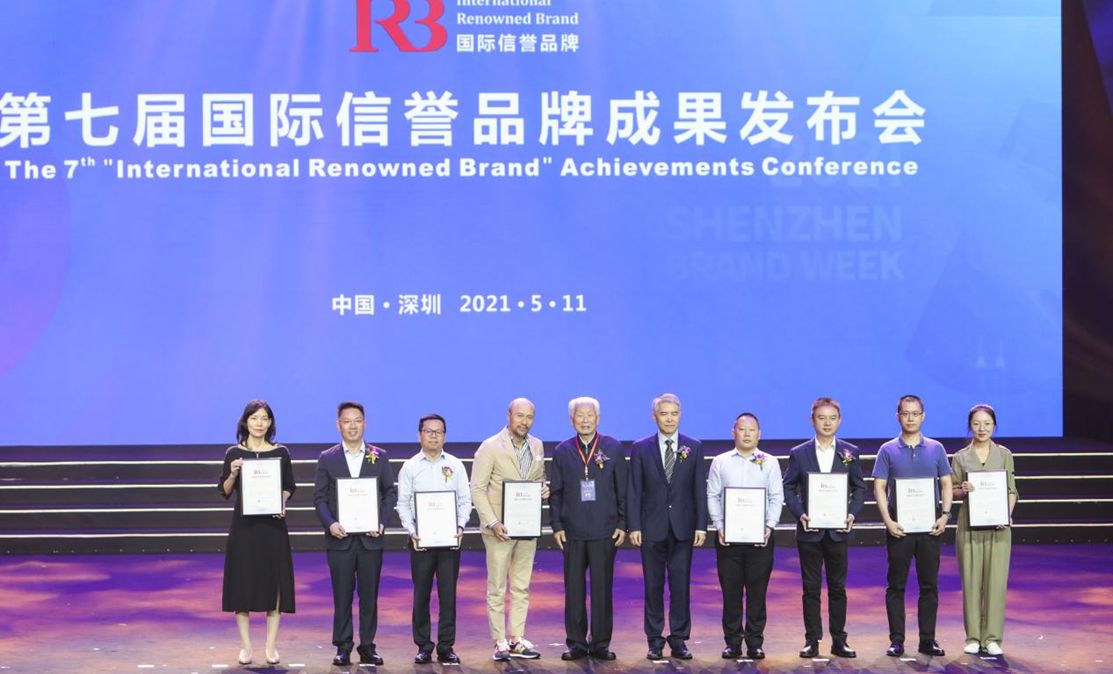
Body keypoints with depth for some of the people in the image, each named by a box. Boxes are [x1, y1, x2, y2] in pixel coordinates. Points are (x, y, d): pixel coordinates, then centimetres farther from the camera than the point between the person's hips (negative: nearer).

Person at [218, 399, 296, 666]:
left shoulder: (281, 453, 4)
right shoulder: (234, 453, 3)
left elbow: (289, 487, 10)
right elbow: (224, 491, 4)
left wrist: (282, 502, -10)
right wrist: (233, 473, -13)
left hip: (272, 524, 0)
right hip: (243, 524, 0)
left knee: (274, 582, 0)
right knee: (243, 582, 0)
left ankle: (271, 645, 7)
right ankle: (245, 646, 8)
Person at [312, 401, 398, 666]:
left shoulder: (379, 456, 7)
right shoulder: (327, 458, 5)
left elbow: (390, 493, 7)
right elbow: (319, 497, 3)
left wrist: (382, 522, -8)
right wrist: (330, 524, -13)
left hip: (371, 538, 1)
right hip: (340, 538, -1)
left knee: (369, 594, 4)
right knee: (342, 595, 3)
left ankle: (367, 646, 12)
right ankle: (343, 647, 9)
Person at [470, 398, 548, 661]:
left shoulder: (537, 446, 8)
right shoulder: (490, 447, -9)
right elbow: (477, 489, -10)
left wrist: (543, 489, -3)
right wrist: (492, 522, -18)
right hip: (499, 528, -5)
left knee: (521, 587, 9)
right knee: (497, 589, 1)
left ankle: (517, 639, 16)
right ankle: (500, 642, 6)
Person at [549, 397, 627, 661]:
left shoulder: (614, 448, 4)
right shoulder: (562, 451, 7)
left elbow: (622, 489, 4)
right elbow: (555, 492, 8)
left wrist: (622, 524, -1)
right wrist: (557, 526, 1)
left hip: (604, 530, -1)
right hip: (572, 531, 1)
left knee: (602, 588, 1)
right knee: (574, 589, 4)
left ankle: (600, 643, 10)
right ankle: (576, 642, 12)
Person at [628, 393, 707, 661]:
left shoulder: (694, 448, 5)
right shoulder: (640, 449, 3)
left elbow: (700, 489, 4)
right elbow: (634, 491, 2)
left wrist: (701, 525, -3)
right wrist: (634, 526, -5)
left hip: (683, 527, 0)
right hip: (652, 528, 0)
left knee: (681, 585, 2)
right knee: (653, 586, 4)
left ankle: (679, 640, 9)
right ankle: (655, 641, 11)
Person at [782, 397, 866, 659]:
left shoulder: (850, 452, 5)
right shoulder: (799, 453, 3)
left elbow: (859, 489, 7)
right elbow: (788, 488, 3)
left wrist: (852, 514, -9)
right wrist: (800, 514, -11)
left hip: (838, 530, 1)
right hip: (810, 531, -1)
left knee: (837, 586, 6)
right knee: (811, 587, 3)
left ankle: (839, 639, 13)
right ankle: (812, 640, 8)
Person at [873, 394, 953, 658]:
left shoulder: (936, 449, 8)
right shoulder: (888, 450, 3)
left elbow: (946, 484, 9)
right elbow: (879, 487, -1)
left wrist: (945, 515, -5)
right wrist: (888, 521, -11)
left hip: (930, 526, 2)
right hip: (899, 527, -2)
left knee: (929, 584, 4)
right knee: (896, 585, 1)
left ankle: (927, 639, 10)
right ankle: (896, 640, 6)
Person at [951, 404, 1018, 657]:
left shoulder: (1004, 454, 8)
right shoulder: (960, 457, 6)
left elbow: (1012, 490, 7)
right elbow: (953, 492, 8)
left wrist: (1008, 514, -9)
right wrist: (963, 490, -14)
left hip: (997, 525, 0)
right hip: (969, 525, 0)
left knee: (996, 580, -2)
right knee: (971, 581, 1)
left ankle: (992, 637, 5)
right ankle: (973, 637, 9)